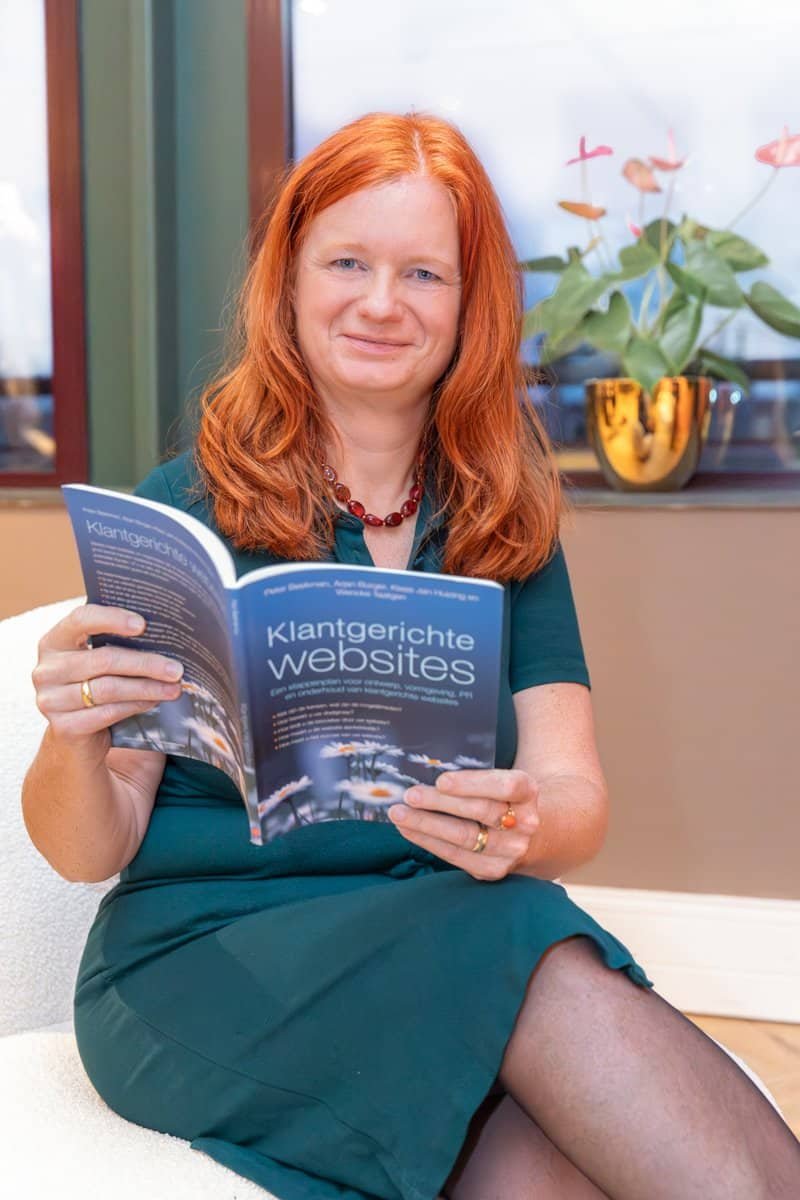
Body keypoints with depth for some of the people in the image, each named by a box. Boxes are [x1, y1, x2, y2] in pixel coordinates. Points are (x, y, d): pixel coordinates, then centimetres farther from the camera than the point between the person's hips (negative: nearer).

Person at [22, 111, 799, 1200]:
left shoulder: (507, 526, 9)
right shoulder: (185, 511, -2)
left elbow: (577, 800, 0)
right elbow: (91, 849, -3)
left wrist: (520, 828, -23)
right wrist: (73, 746, -25)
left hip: (456, 958, 2)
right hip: (207, 955, -2)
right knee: (542, 963, -29)